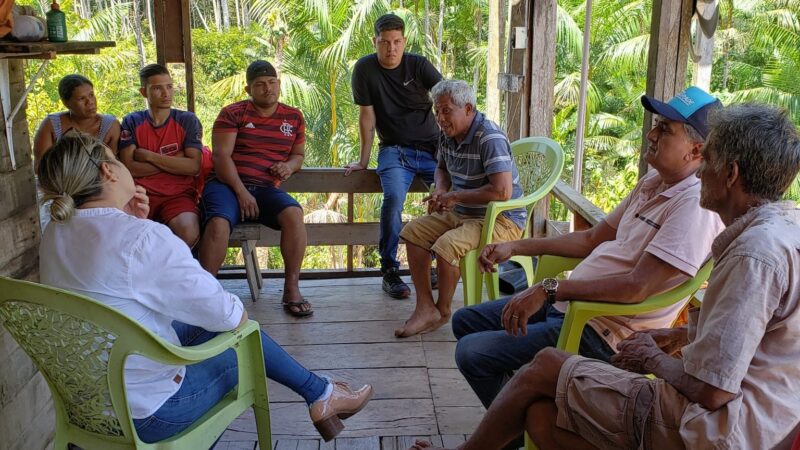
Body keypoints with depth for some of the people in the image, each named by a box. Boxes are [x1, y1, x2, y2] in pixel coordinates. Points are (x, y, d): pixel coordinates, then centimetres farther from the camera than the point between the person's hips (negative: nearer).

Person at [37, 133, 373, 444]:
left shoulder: (53, 236, -1)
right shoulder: (143, 238, -28)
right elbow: (227, 315, -22)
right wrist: (240, 314, 3)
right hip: (144, 412, -8)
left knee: (208, 324, 21)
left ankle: (320, 395, 34)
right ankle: (322, 396, 36)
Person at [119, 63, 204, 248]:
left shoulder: (188, 120, 7)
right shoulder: (131, 122, 9)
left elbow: (193, 166, -6)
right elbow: (128, 168, -3)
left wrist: (148, 156, -5)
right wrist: (174, 162, -5)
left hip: (179, 193, 0)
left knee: (188, 231, -33)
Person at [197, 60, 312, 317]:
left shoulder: (294, 117, 17)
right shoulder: (232, 113, 6)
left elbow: (299, 154, 26)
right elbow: (221, 156, -3)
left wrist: (289, 165, 0)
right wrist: (241, 192, -15)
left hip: (266, 189, 2)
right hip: (227, 183, -2)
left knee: (293, 214, -30)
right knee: (219, 223, -34)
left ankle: (291, 288, -22)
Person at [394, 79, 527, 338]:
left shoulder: (490, 139, -23)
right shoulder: (448, 134, 4)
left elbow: (502, 191, -32)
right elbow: (442, 168, 25)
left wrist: (454, 197, -21)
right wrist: (441, 192, 0)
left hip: (501, 220, -9)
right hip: (462, 213, 9)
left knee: (446, 246, -30)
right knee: (413, 232, -3)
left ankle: (443, 310, -3)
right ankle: (425, 308, -6)